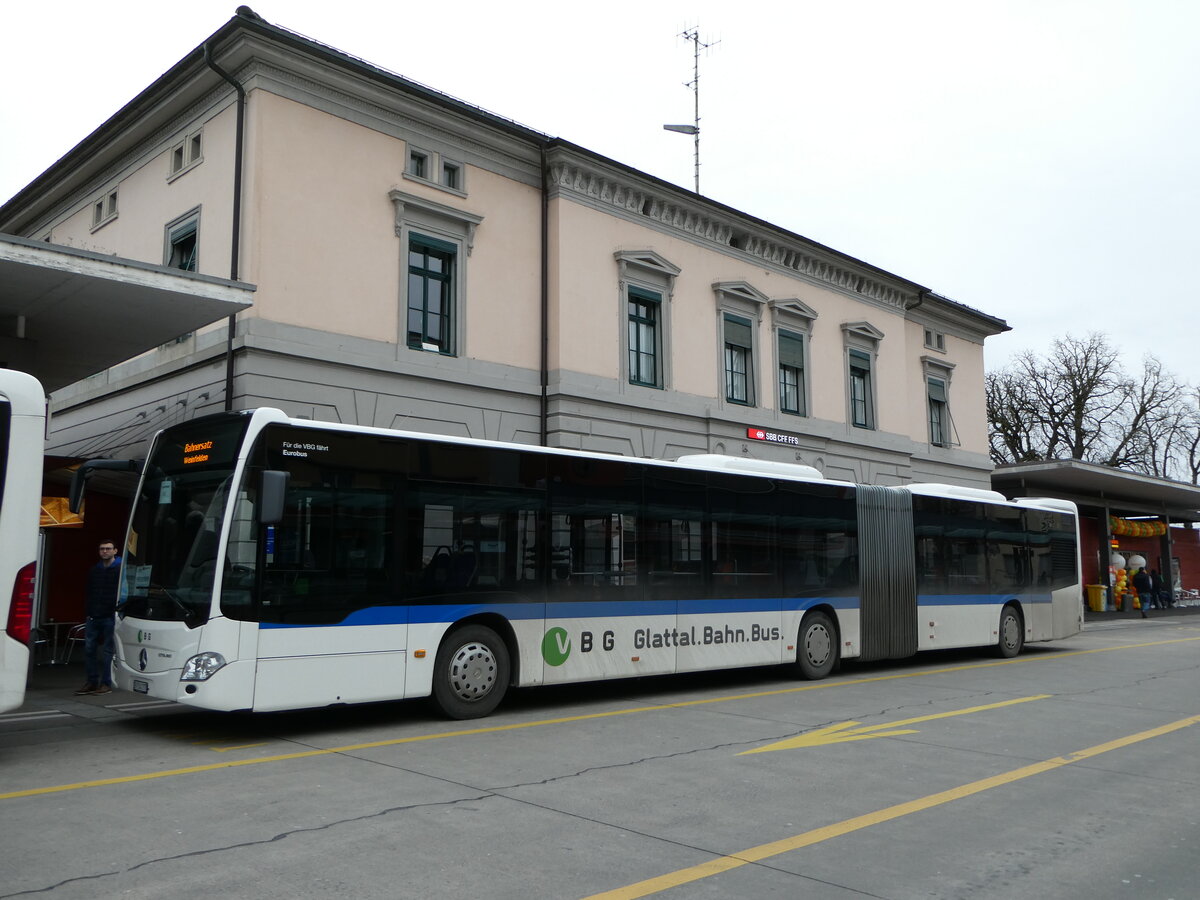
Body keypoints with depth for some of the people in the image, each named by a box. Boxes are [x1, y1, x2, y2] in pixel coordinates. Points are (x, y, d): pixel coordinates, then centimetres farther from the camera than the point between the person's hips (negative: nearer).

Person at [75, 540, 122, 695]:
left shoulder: (120, 569, -4)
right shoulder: (94, 570, 15)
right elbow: (88, 593, 18)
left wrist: (117, 611, -14)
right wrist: (88, 611, 9)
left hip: (110, 617, -6)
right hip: (93, 617, 6)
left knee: (107, 651, 0)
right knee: (89, 648, 6)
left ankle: (106, 683, 7)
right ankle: (92, 682, 15)